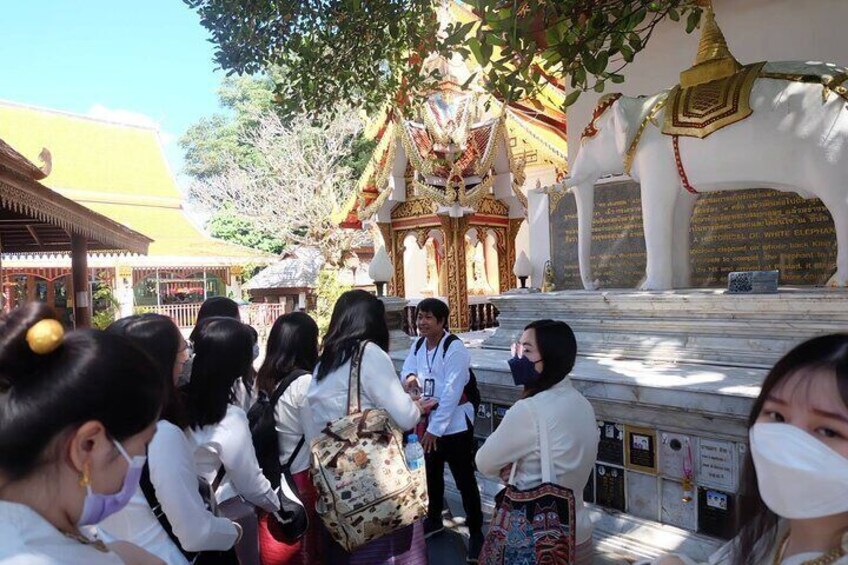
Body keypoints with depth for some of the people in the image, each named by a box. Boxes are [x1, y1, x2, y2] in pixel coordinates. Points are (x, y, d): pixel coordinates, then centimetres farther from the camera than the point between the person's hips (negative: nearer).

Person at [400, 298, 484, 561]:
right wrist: (409, 377, -13)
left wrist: (435, 428, -23)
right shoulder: (418, 345, 1)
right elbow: (408, 368, 13)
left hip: (455, 424, -7)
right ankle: (434, 518, 44)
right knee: (432, 473, 23)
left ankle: (476, 531, 18)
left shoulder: (454, 347, -22)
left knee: (464, 479, 2)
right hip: (428, 420, 7)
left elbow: (452, 392, -25)